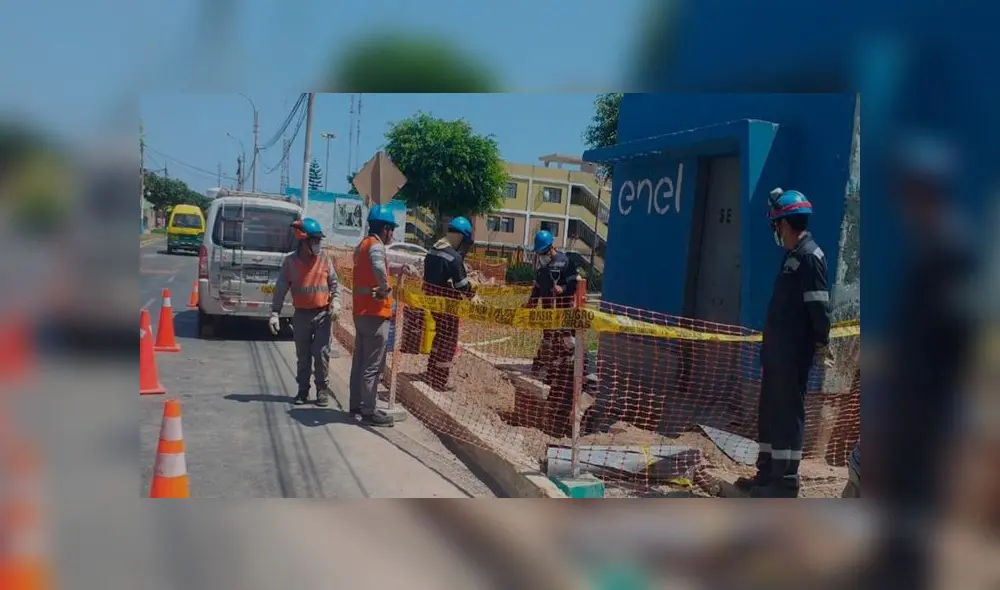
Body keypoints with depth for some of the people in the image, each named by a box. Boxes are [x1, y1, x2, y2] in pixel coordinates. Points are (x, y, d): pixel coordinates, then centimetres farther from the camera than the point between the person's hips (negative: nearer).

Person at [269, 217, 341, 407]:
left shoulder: (325, 260, 1)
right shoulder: (290, 261, -2)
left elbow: (334, 285, 7)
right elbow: (280, 290, 0)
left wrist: (336, 303, -9)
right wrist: (274, 313, -7)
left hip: (323, 314, 0)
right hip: (301, 315, 0)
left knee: (321, 354, -1)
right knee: (303, 355, 9)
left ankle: (323, 391, 9)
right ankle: (303, 390, 20)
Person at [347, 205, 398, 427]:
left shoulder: (362, 245, 15)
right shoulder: (376, 245, -16)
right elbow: (379, 268, -37)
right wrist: (384, 289, -22)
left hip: (362, 311, 10)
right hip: (375, 313, -10)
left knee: (360, 362, 15)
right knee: (373, 365, -5)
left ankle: (357, 405, 24)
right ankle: (368, 411, -2)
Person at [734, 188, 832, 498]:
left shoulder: (809, 256, -15)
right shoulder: (794, 255, 15)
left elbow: (819, 305, -19)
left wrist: (822, 344, -17)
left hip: (793, 353, -10)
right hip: (777, 350, 10)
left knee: (788, 414, -4)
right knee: (770, 411, 15)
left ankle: (785, 482, 4)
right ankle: (767, 473, 26)